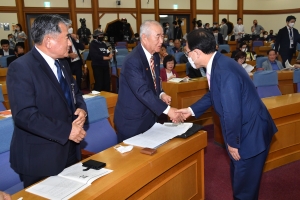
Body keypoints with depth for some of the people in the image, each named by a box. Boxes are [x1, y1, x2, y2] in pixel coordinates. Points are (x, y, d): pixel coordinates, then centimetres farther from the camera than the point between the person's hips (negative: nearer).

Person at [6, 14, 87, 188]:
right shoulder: (21, 68, -18)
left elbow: (74, 93, 18)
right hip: (40, 158, -8)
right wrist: (67, 131, -24)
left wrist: (81, 109, -5)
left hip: (69, 150, 8)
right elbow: (25, 115, -26)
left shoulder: (62, 63, 9)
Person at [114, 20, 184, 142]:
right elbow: (142, 91, -31)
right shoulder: (132, 61, -23)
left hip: (149, 117, 8)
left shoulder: (155, 56, 4)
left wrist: (161, 94, -4)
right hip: (132, 120, -7)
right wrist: (167, 109, -34)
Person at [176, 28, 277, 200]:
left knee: (245, 184, 9)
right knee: (238, 177, 27)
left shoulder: (223, 71, -32)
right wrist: (192, 110, 13)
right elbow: (213, 94, 16)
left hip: (251, 131, -10)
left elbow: (232, 113, -29)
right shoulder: (217, 64, 0)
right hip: (243, 127, 10)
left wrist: (232, 142, -17)